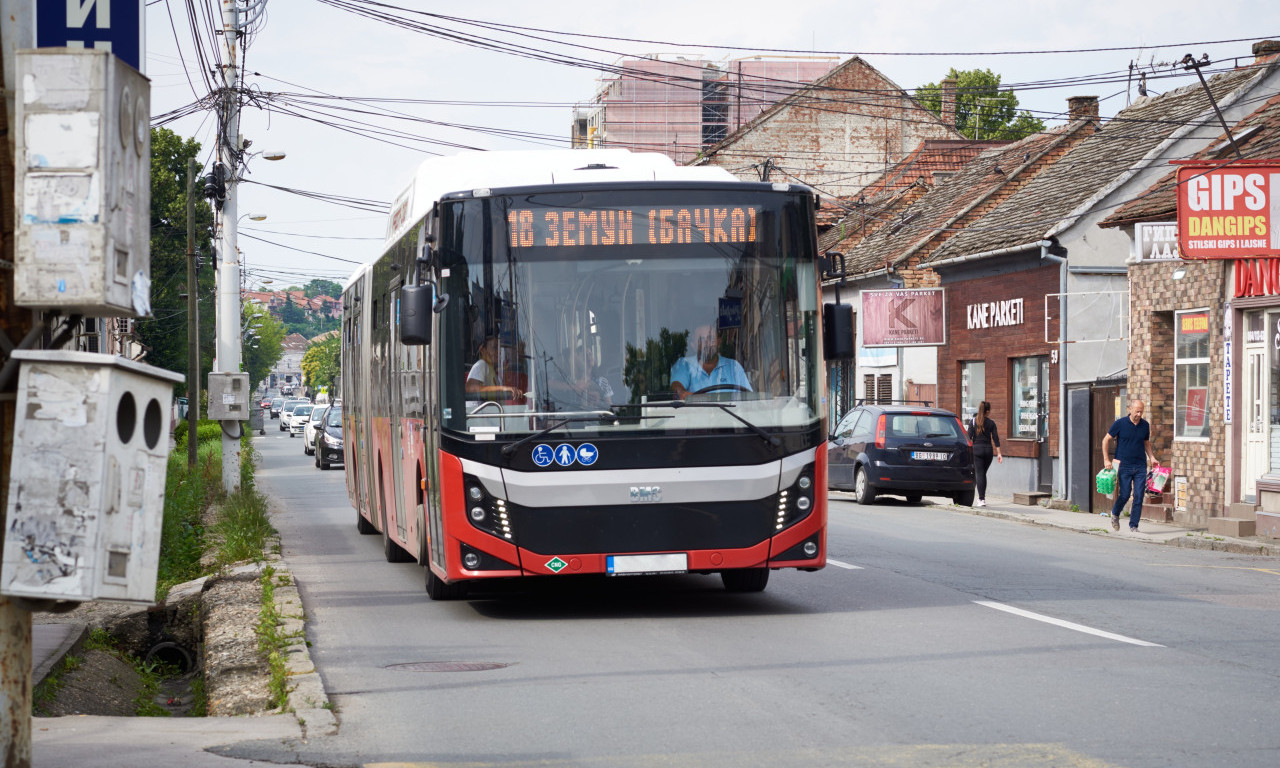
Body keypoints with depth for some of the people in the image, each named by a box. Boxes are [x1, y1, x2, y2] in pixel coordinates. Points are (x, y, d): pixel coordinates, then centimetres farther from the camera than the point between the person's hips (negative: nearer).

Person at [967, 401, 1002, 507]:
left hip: (977, 449, -2)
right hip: (988, 449, 2)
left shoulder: (973, 422, -1)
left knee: (980, 474, -4)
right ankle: (982, 497, 20)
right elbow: (995, 439, 0)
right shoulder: (991, 423, 2)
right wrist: (999, 453, 2)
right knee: (983, 474, 15)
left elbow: (969, 437, -4)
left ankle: (981, 499, -11)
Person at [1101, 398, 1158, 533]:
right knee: (1124, 495, -5)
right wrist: (1106, 460, -4)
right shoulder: (1120, 423, -4)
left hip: (1140, 466, 3)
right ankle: (1115, 514, 25)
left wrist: (1151, 457, 5)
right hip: (1124, 465, -3)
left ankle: (1133, 526, 5)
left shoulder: (1145, 425, 7)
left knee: (1139, 496, -3)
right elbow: (1106, 440, 2)